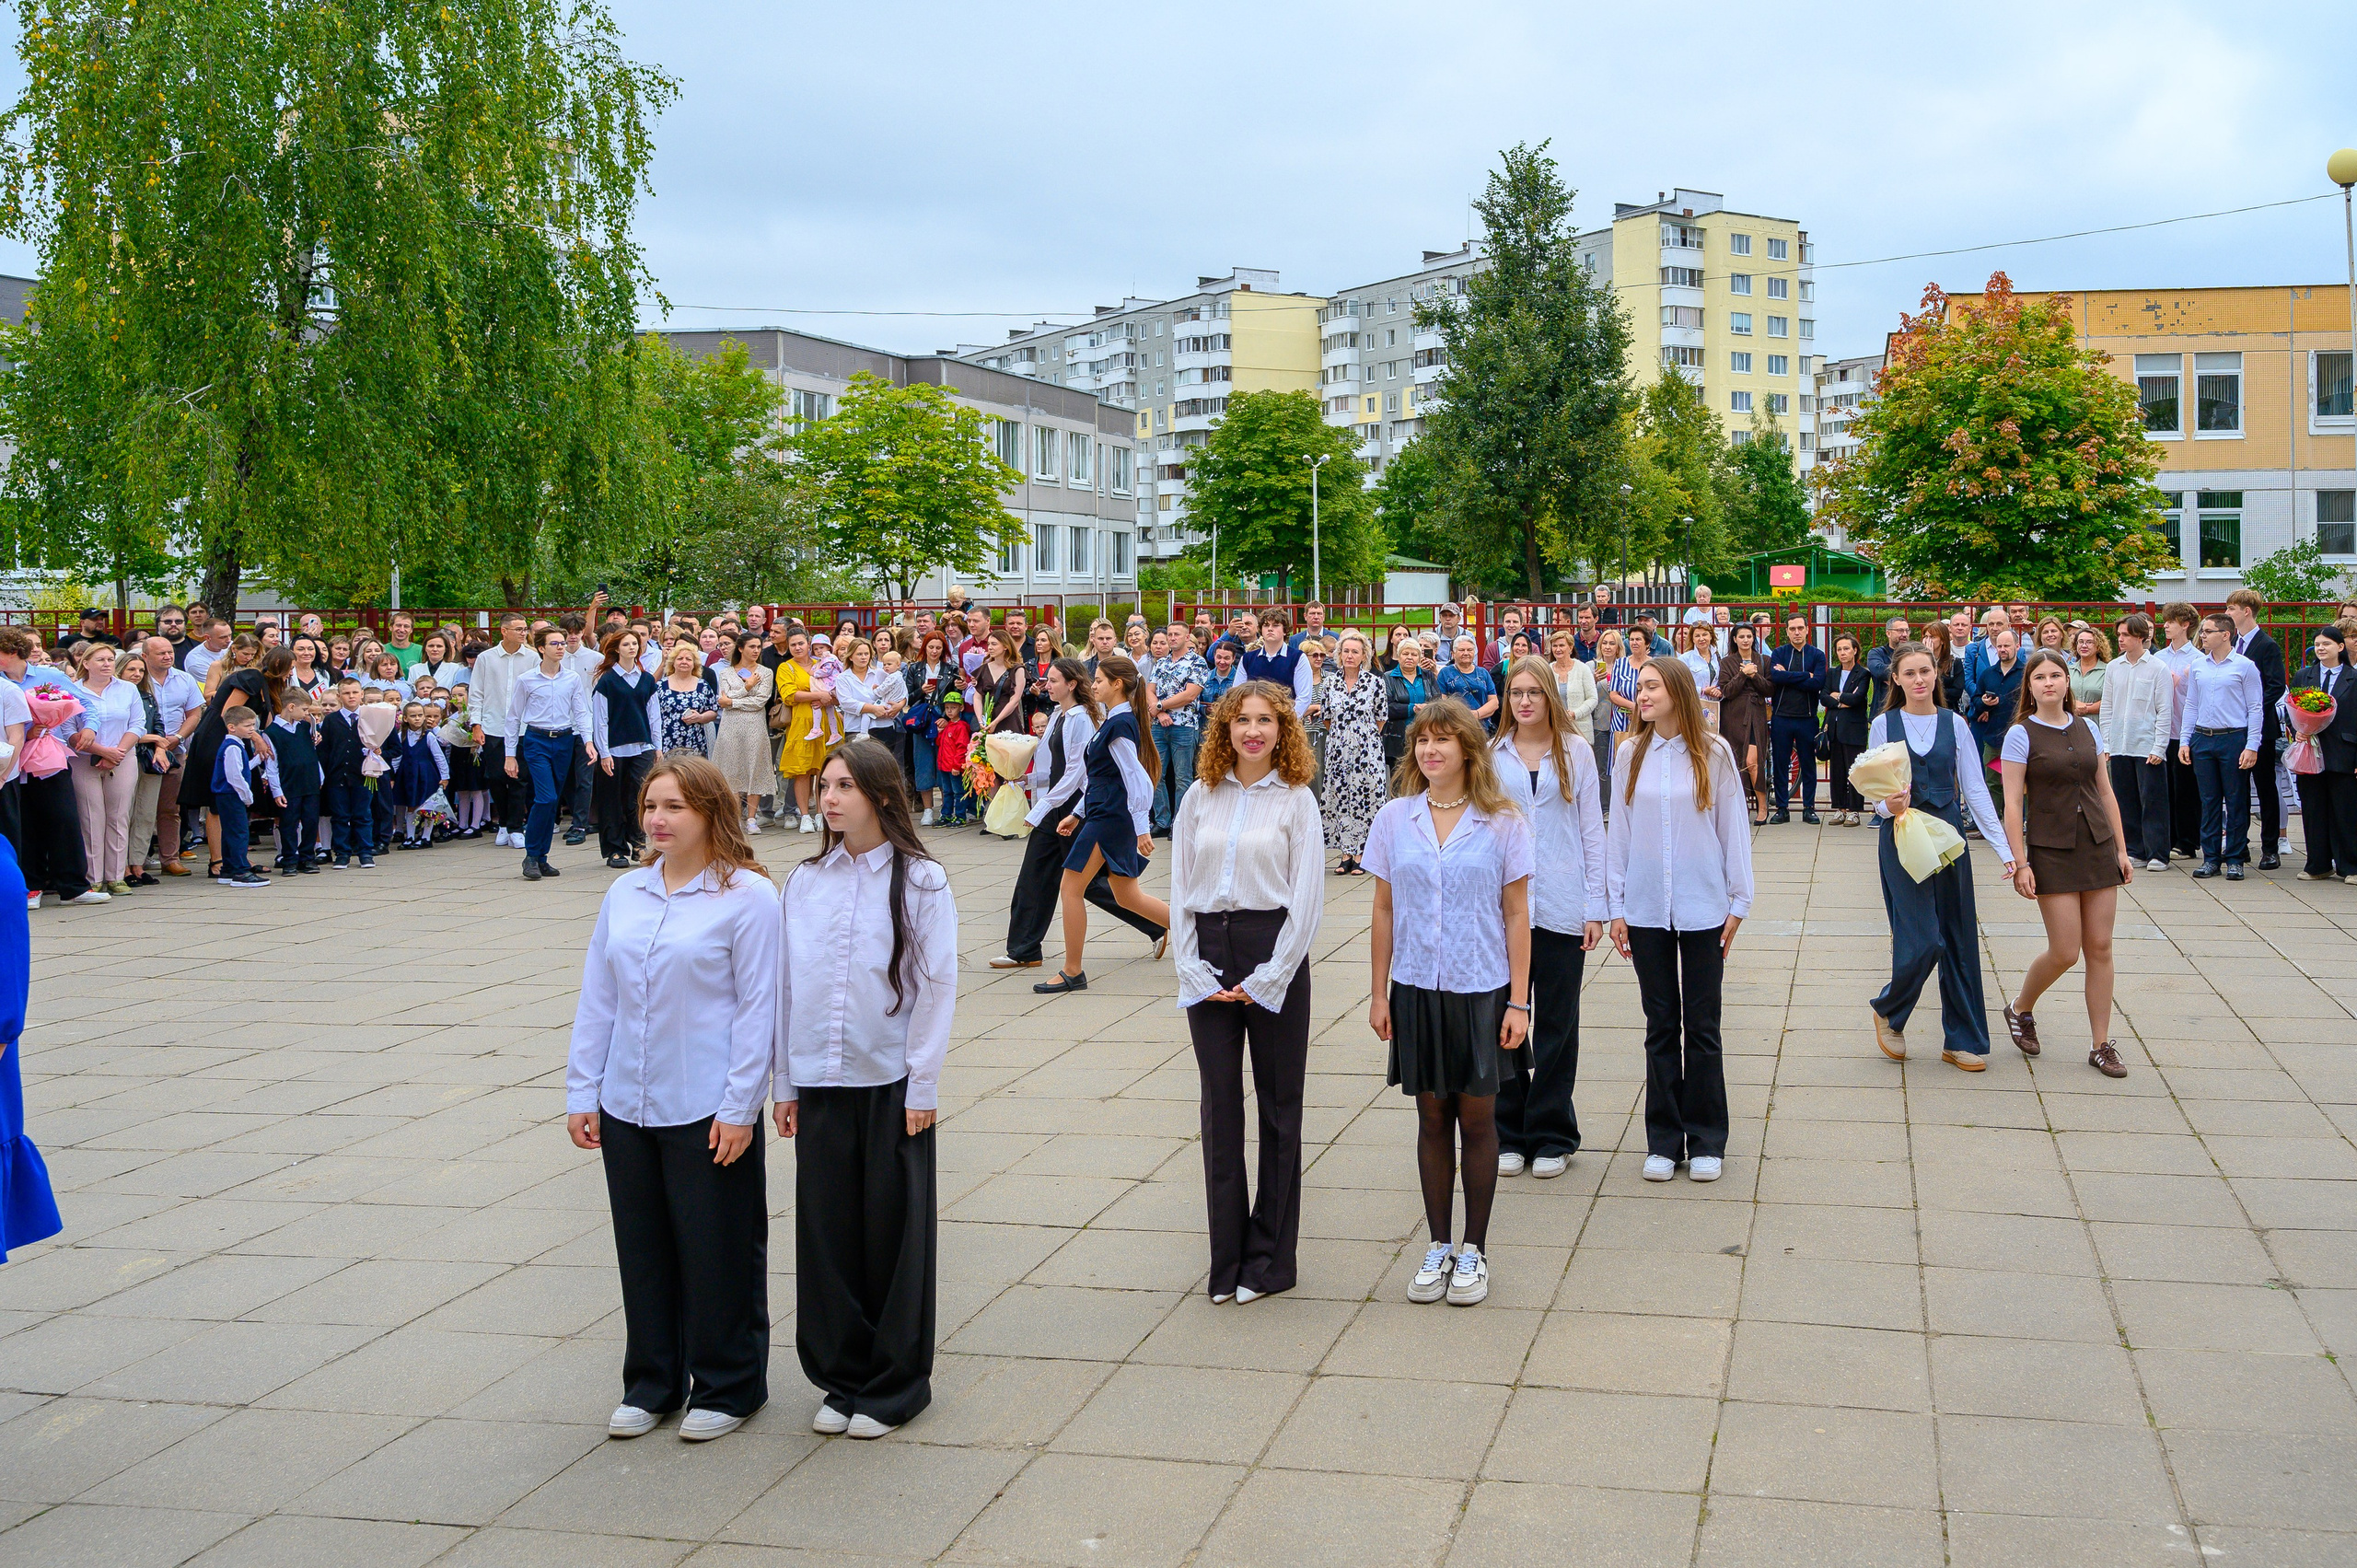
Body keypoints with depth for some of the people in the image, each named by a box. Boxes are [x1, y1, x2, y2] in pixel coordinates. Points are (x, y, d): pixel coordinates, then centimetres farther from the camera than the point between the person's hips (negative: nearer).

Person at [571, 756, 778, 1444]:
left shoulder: (747, 896, -9)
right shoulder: (625, 894, 7)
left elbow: (757, 1008, -10)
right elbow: (597, 1000, 10)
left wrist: (740, 1108, -12)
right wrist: (581, 1093, 7)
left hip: (708, 1113, -5)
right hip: (627, 1108, 5)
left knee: (718, 1252, 6)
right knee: (643, 1251, 14)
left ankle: (726, 1387, 22)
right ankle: (651, 1384, 29)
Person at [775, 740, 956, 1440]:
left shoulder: (921, 881, -5)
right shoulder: (804, 883, 5)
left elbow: (935, 987, -5)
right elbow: (784, 985, 8)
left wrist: (923, 1087, -8)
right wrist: (784, 1083, 6)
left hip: (892, 1083, -3)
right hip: (819, 1081, 3)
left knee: (895, 1228, 4)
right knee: (826, 1226, 6)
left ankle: (894, 1384, 17)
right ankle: (842, 1376, 21)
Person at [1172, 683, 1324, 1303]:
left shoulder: (1296, 800, 0)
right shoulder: (1199, 798, 8)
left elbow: (1308, 898, -5)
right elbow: (1180, 890, 7)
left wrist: (1267, 979, -10)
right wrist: (1195, 973, -3)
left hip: (1275, 954, -2)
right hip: (1209, 956, 2)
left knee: (1279, 1105, 4)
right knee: (1220, 1105, 3)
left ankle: (1269, 1257, 13)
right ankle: (1226, 1257, 11)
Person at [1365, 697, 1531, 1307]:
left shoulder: (1503, 823, -4)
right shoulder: (1394, 820, 2)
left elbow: (1516, 915, -2)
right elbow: (1385, 911, 6)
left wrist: (1518, 1002, -6)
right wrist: (1380, 993, 5)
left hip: (1482, 990, -2)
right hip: (1417, 989, 2)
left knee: (1477, 1119, 6)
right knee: (1432, 1119, 10)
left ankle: (1474, 1250, 18)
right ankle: (1439, 1246, 22)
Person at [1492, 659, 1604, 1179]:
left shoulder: (1575, 752, 3)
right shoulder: (1492, 755, 4)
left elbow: (1592, 829, 4)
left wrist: (1596, 906, 0)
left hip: (1561, 909, 0)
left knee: (1557, 1024, 6)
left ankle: (1551, 1136, 16)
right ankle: (1509, 1134, 16)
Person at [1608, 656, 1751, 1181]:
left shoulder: (1713, 753, -2)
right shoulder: (1631, 754, 3)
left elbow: (1733, 828, 2)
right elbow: (1619, 829, 6)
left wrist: (1738, 902, 0)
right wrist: (1617, 906, 4)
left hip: (1702, 910, -2)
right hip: (1646, 910, 2)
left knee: (1702, 1027, 4)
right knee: (1660, 1026, 7)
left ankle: (1705, 1142, 15)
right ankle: (1663, 1141, 16)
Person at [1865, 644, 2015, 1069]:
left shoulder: (1954, 724, 5)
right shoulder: (1884, 725, 1)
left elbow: (1976, 790, 3)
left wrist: (2004, 849, -3)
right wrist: (1889, 806, -22)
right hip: (1901, 839, -3)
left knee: (1960, 940, 5)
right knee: (1921, 941, -12)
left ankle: (1963, 1041, 15)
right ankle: (1888, 1012, 16)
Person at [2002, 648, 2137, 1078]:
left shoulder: (2088, 730, 9)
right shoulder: (2021, 735, -5)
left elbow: (2105, 792, 14)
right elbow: (2012, 804, -8)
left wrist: (2121, 848, 10)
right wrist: (2020, 863, -13)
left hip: (2098, 845, 4)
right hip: (2051, 850, -4)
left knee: (2100, 948, 3)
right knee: (2065, 952, -6)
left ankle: (2101, 1045, 11)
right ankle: (2019, 1009, 22)